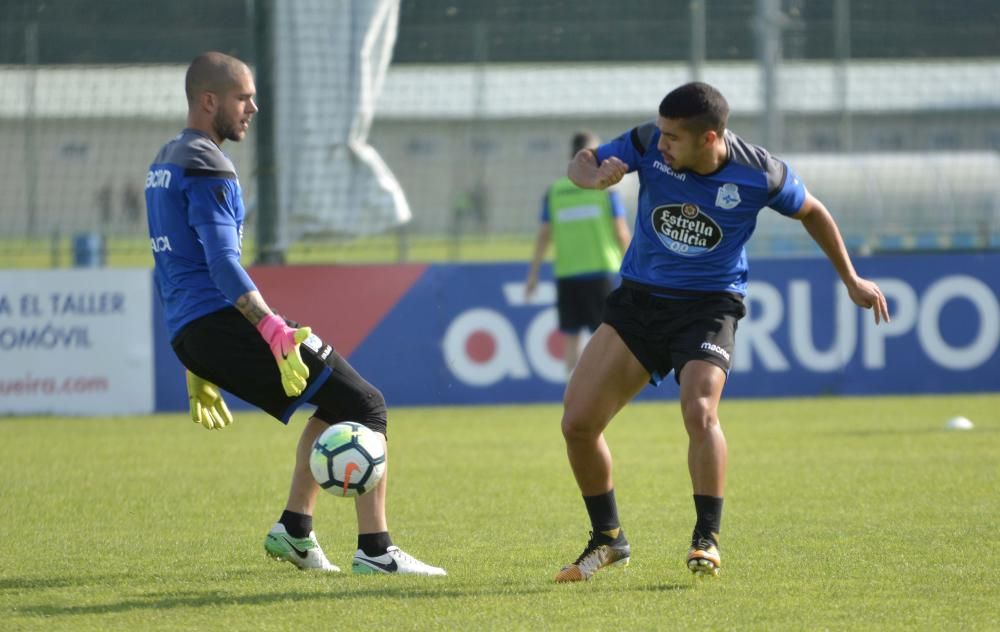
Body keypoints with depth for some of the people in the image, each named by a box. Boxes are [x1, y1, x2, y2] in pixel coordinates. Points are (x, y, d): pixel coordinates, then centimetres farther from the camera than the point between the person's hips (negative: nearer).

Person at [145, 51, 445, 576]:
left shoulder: (162, 167, 22)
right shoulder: (207, 168, -9)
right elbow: (223, 262, -21)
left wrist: (197, 368, 29)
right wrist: (273, 329, -31)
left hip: (187, 335, 10)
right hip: (223, 319, -10)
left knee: (333, 405, 24)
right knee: (365, 404, -8)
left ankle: (294, 529, 15)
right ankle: (375, 550, -17)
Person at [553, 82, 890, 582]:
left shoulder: (759, 175, -15)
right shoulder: (648, 144, -12)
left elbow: (811, 212, 5)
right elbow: (580, 164, 1)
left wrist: (851, 280, 14)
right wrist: (596, 176, -25)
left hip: (709, 304, -3)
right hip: (639, 298, 3)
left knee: (699, 411, -29)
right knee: (577, 421, -5)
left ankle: (706, 539, -13)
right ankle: (607, 539, 14)